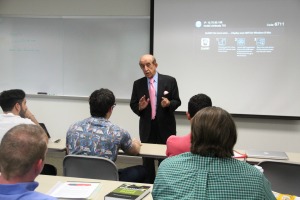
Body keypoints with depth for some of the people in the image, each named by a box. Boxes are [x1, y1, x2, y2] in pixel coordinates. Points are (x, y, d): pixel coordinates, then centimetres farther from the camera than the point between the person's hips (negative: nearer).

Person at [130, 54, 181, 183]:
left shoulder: (169, 81, -3)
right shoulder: (138, 84, 4)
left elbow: (177, 101, 0)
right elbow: (133, 105, 7)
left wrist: (169, 103, -22)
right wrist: (140, 107, -15)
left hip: (165, 126, -2)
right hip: (146, 127, 2)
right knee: (147, 160, 9)